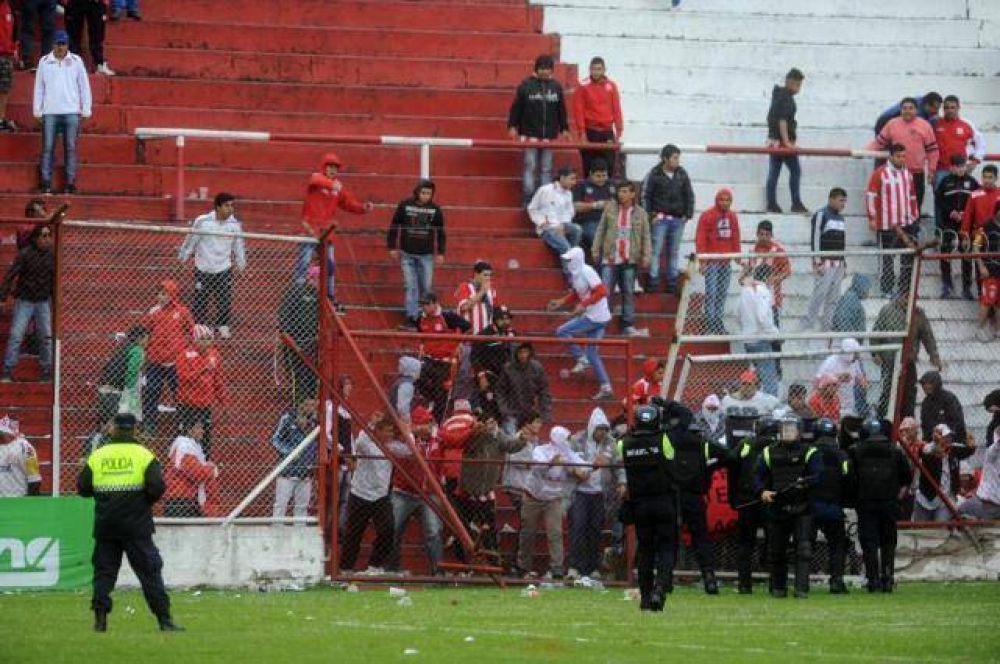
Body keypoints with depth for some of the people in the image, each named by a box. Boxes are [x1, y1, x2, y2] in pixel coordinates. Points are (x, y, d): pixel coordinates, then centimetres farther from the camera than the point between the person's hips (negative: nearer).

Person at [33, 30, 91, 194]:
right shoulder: (44, 62, 7)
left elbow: (84, 86, 8)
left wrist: (85, 110, 4)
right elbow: (39, 87, 10)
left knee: (70, 148, -1)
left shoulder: (76, 61, 6)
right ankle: (46, 183, -2)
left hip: (71, 112, 0)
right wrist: (37, 110, 6)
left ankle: (70, 183, 2)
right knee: (48, 148, -3)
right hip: (50, 112, 0)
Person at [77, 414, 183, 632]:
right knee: (150, 571, 2)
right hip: (136, 526, -2)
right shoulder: (143, 455, -4)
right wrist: (146, 502, 7)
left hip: (105, 526, 2)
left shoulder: (97, 456, 3)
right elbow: (157, 487, -12)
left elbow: (82, 487, 4)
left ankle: (100, 619, 0)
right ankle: (164, 620, -1)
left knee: (104, 571, 9)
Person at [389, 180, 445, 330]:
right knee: (410, 287, -4)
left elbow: (440, 233, 8)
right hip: (407, 254, -1)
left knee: (426, 288, 5)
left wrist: (440, 252, 5)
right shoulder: (405, 205, -3)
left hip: (426, 255, 1)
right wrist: (393, 247, 4)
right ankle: (411, 318, -4)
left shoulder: (435, 209, 0)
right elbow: (394, 227, 5)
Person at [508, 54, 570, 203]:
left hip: (549, 135, 3)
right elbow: (516, 107, -1)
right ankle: (527, 199, -2)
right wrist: (512, 126, -5)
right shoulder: (526, 85, -2)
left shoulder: (556, 86, 8)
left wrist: (564, 128, 12)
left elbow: (562, 110, 13)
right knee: (530, 167, -4)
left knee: (547, 168, 5)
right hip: (530, 134, -3)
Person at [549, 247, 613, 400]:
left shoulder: (586, 272, -16)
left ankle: (582, 359, -1)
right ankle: (605, 387, 12)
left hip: (595, 317, -10)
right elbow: (576, 294, 27)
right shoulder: (575, 274, 12)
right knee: (592, 353, 11)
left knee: (562, 332, -7)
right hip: (591, 317, 10)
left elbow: (601, 291, -23)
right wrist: (561, 302, 16)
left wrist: (583, 305, -25)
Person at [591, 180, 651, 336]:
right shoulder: (610, 209, 5)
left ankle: (628, 326, 10)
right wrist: (596, 250, 1)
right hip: (610, 259, -1)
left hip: (630, 261, 1)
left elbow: (646, 236, 6)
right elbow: (600, 230, 7)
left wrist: (645, 257, -2)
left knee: (629, 294, 5)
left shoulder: (640, 213, 5)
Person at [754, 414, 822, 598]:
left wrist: (806, 483, -30)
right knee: (776, 550, 10)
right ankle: (778, 587, 24)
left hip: (801, 509, -3)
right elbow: (758, 476, 10)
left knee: (804, 548, -14)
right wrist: (762, 491, -10)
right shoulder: (769, 453, 11)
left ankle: (801, 588, -15)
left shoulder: (809, 453, 1)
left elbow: (817, 475, -10)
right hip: (777, 507, 3)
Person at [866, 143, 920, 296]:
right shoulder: (880, 174, -7)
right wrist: (872, 218, -10)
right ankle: (887, 290, 11)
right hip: (887, 225, -5)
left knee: (908, 258, 7)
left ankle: (905, 289, 16)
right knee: (887, 259, 3)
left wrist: (915, 216, 18)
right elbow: (872, 196, -8)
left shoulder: (907, 174, 10)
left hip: (907, 224, 5)